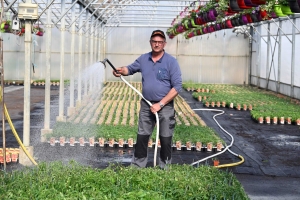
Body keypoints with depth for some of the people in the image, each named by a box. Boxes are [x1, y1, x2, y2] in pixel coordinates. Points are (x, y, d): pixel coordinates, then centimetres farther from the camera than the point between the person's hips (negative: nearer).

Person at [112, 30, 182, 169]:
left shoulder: (171, 62, -11)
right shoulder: (143, 59, 4)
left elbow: (177, 86, -14)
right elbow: (130, 69, 19)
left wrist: (160, 104, -17)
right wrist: (121, 71, -8)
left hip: (165, 107, -4)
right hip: (146, 106, 4)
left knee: (165, 140, 5)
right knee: (141, 138, 10)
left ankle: (164, 168, 19)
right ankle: (137, 166, 21)